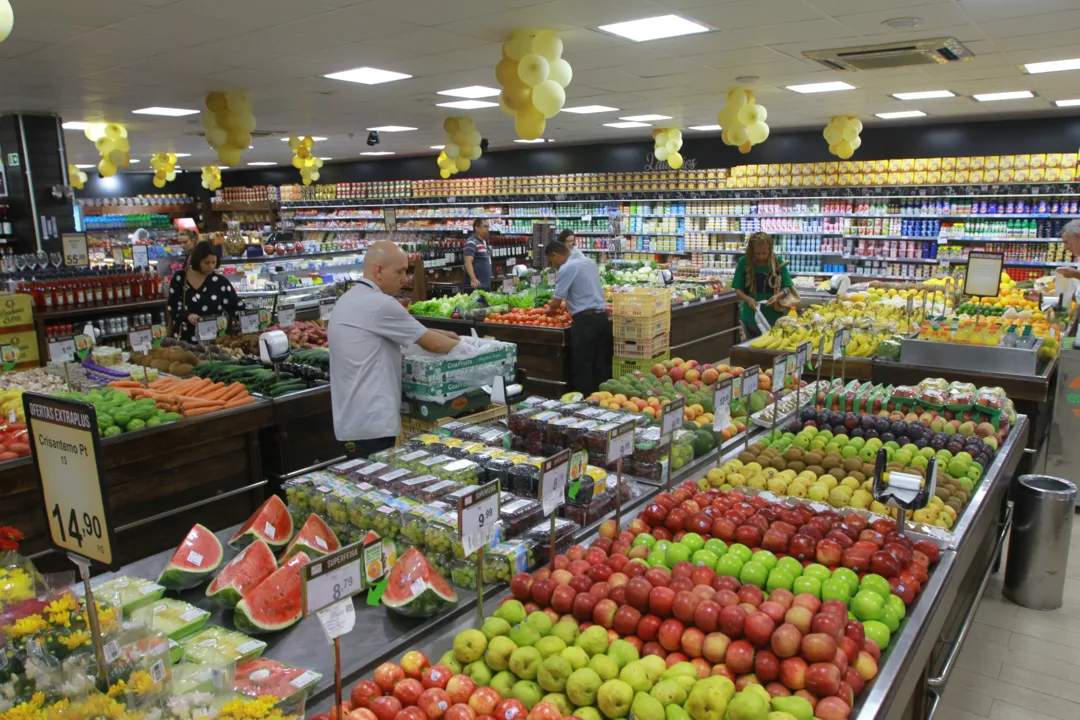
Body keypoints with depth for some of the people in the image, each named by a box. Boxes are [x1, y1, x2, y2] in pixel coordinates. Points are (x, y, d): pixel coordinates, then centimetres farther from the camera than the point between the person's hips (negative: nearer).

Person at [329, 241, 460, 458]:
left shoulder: (348, 300, 15)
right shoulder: (379, 304, -16)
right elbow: (431, 344, -8)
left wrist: (442, 334, 19)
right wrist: (460, 345, 9)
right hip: (370, 423, -10)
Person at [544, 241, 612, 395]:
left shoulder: (567, 268, -9)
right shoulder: (589, 262, 17)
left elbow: (556, 301, -7)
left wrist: (550, 310, 13)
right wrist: (567, 304, 31)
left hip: (585, 320, -8)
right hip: (602, 316, 9)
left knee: (582, 367, -1)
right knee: (600, 365, 11)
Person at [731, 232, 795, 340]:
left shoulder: (778, 262, -6)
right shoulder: (744, 263, -7)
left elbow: (788, 287, -1)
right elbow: (737, 289, -3)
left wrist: (778, 296, -21)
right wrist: (748, 299, -22)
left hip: (774, 318, 0)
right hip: (751, 318, 0)